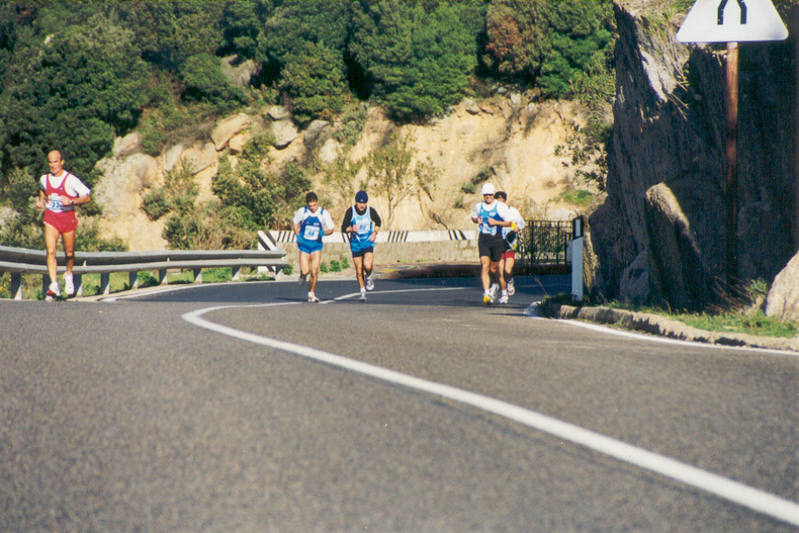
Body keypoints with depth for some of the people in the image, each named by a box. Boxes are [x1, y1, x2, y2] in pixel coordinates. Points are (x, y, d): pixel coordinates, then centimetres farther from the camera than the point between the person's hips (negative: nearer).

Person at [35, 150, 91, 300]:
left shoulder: (71, 180, -10)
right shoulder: (44, 179, 2)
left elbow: (87, 196, -8)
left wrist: (71, 201, -22)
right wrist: (40, 201, 7)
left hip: (68, 217, -2)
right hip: (51, 217, 2)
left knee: (69, 253, 10)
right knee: (51, 251, -15)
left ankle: (69, 275, 40)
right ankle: (54, 285, -18)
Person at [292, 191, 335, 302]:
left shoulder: (324, 213, -6)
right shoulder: (302, 212, -5)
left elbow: (331, 229, 3)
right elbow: (294, 223, 13)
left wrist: (324, 232, -19)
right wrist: (297, 235, -3)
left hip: (316, 245, 0)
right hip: (304, 244, 0)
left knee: (314, 271, -9)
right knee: (305, 271, -11)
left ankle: (311, 293, 10)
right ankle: (302, 276, 28)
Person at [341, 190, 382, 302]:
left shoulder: (371, 211, -5)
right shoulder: (350, 212, -9)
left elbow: (378, 222, 15)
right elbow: (343, 228, -6)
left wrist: (375, 232, -1)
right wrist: (351, 229, -27)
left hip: (368, 242, 0)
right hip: (355, 244, 1)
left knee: (367, 265, -22)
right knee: (359, 270, 2)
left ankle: (368, 277, 12)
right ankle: (363, 292, 20)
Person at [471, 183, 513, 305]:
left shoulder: (501, 207, -5)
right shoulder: (478, 206, 4)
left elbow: (509, 223, -2)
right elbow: (473, 216, 22)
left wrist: (496, 222, -17)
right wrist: (476, 220, -1)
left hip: (497, 239, -1)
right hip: (483, 239, 1)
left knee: (493, 268, 8)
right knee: (484, 266, -15)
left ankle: (495, 284, 41)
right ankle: (486, 293, -20)